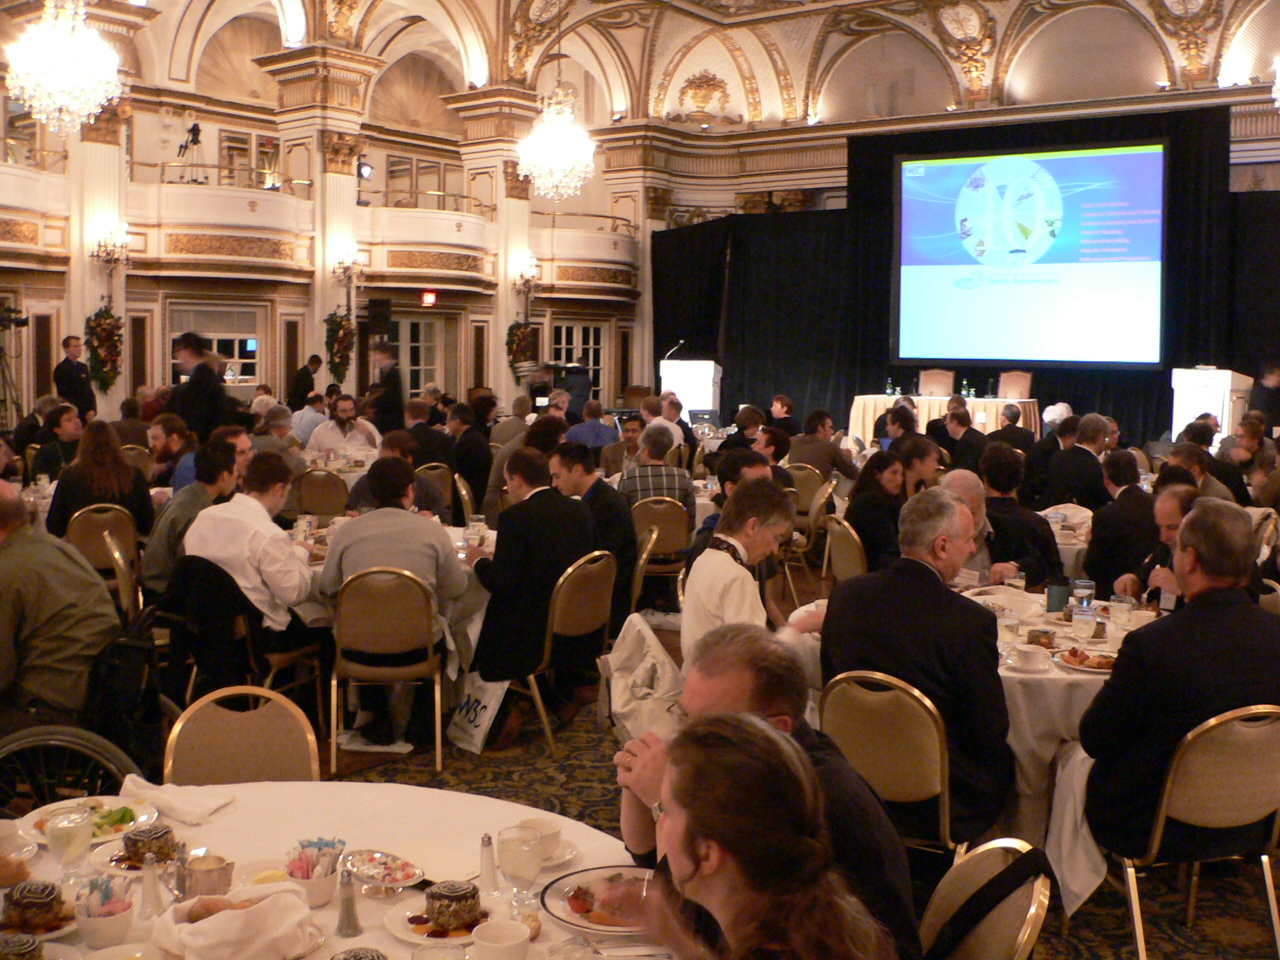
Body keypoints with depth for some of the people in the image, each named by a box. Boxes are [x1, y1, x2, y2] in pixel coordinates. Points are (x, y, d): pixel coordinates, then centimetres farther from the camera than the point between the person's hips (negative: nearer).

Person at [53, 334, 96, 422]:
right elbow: (64, 395, -10)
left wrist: (93, 410, -1)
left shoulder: (84, 368, 15)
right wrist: (84, 415, -13)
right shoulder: (61, 369, -5)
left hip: (87, 417, 6)